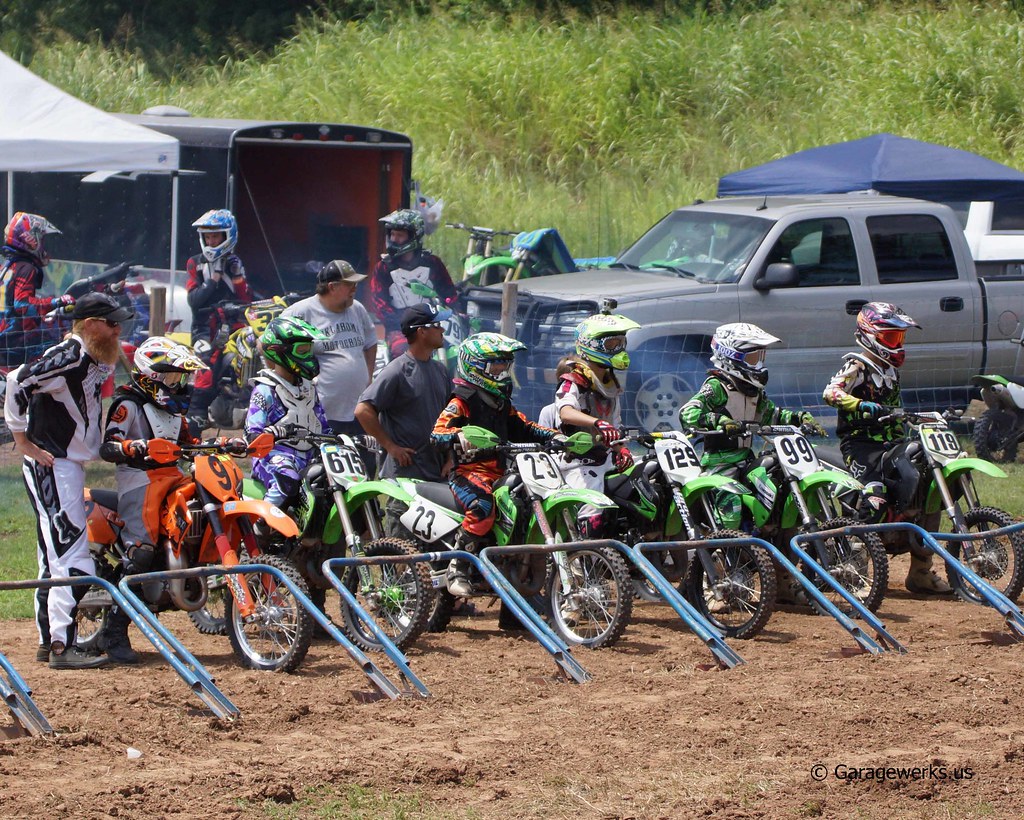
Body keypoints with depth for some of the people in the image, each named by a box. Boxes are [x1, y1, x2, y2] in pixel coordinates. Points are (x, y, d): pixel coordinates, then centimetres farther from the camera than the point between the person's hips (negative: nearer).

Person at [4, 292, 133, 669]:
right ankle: (62, 646, -16)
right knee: (72, 558, -14)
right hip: (52, 465, -11)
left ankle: (48, 639, 22)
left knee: (55, 558, 15)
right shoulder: (68, 357, -18)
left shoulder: (94, 360, 13)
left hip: (69, 465, 11)